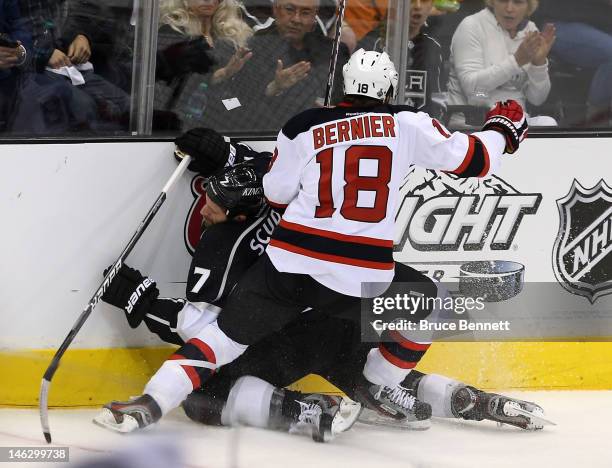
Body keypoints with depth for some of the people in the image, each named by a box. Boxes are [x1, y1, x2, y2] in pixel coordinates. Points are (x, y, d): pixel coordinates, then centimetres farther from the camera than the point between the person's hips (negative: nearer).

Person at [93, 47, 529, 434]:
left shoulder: (305, 126, 6)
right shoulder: (407, 124, 3)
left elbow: (276, 192, 13)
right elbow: (472, 159, 8)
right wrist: (502, 128, 28)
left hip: (291, 263, 1)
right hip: (364, 275, -1)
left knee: (229, 333, 6)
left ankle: (151, 402, -9)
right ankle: (377, 386, 28)